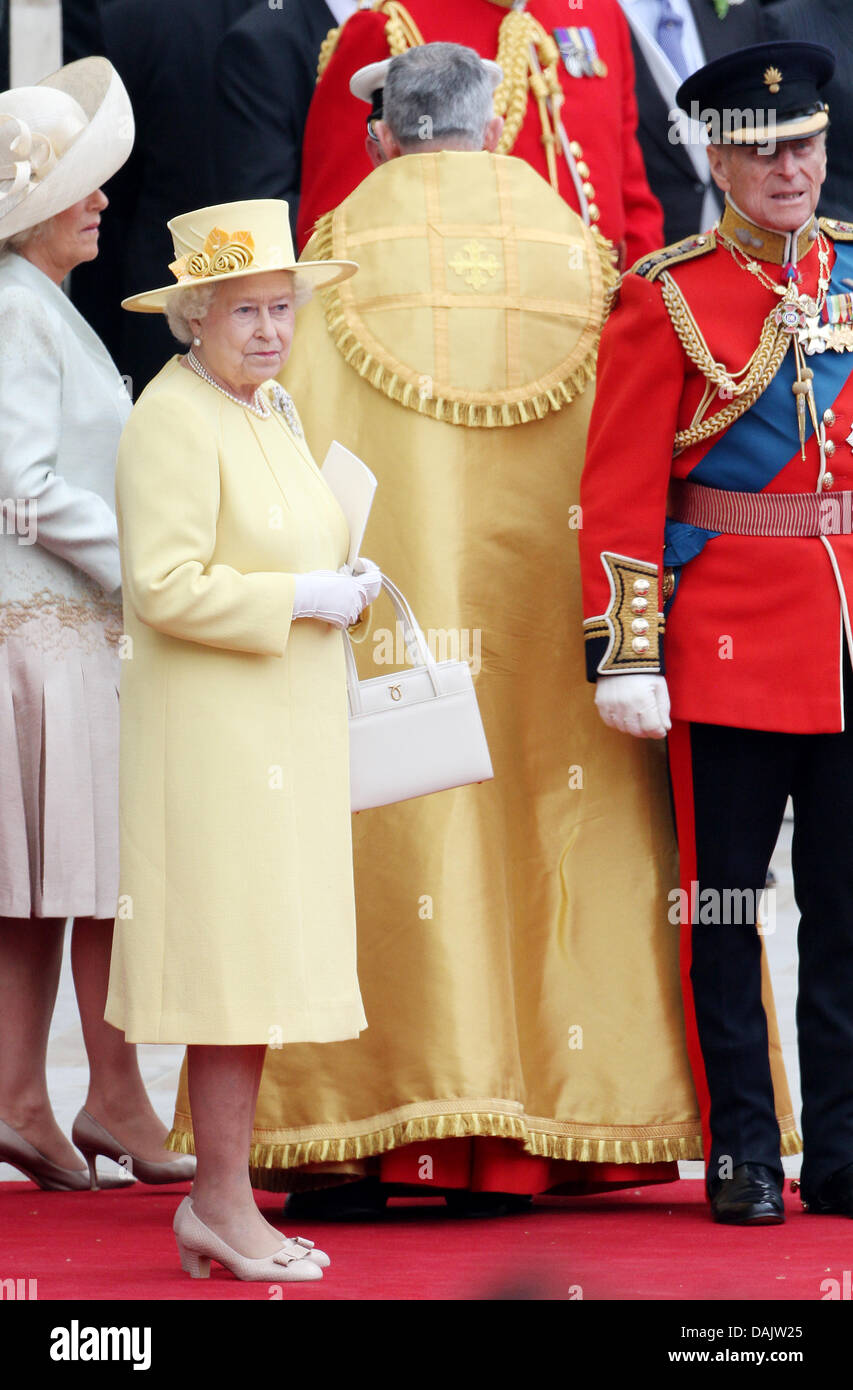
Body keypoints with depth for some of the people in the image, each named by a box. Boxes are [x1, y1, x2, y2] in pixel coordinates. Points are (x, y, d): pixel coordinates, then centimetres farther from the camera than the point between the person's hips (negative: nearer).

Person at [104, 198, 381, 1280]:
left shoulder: (272, 411, 15)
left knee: (255, 968, 10)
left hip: (282, 733, 9)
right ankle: (223, 1203, -2)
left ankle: (219, 1201, 14)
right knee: (237, 959, -7)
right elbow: (167, 586, -22)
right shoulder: (175, 420, -15)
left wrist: (342, 584, 8)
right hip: (215, 732, -9)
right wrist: (302, 598, -18)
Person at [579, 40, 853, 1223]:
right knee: (724, 905, 2)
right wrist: (624, 652, -12)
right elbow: (620, 493, -5)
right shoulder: (668, 297, -3)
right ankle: (743, 1154, 9)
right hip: (728, 634, -4)